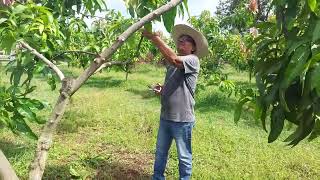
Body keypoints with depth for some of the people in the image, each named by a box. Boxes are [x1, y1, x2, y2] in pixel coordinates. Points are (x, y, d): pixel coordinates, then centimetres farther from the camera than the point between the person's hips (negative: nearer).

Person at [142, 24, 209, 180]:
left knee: (184, 157, 10)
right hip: (165, 116, 8)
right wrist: (161, 89, 1)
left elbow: (174, 59, -33)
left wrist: (155, 38, -27)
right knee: (160, 152, 21)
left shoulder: (193, 60, -12)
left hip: (182, 119, -7)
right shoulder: (172, 64, 11)